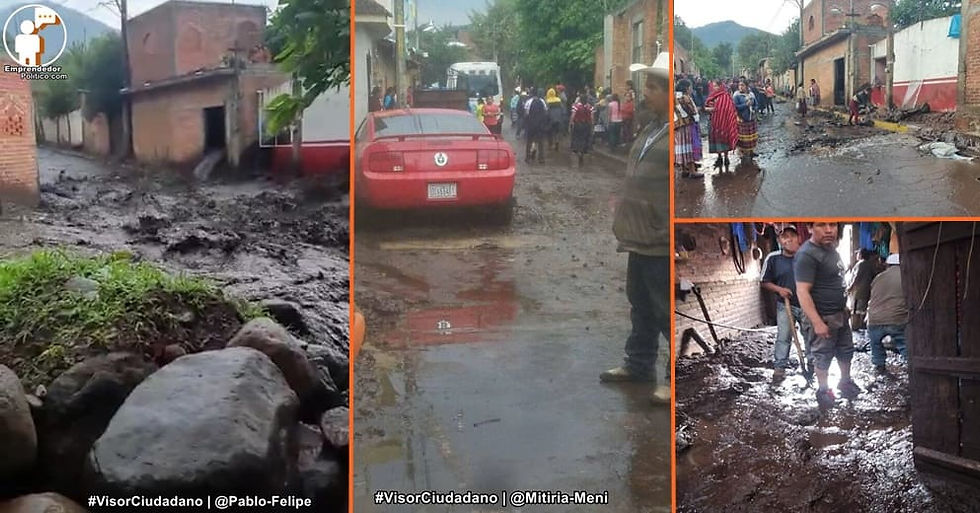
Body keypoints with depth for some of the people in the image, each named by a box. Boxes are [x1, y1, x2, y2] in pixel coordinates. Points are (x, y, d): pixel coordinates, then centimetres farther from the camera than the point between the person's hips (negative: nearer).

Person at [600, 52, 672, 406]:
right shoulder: (653, 127, 14)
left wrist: (666, 233, -23)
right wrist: (626, 222, 21)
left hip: (662, 243, -9)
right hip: (641, 237, 9)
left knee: (667, 312, -1)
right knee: (641, 305, 20)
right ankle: (639, 364, 35)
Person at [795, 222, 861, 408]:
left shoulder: (831, 248, 6)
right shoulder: (807, 255, -24)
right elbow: (802, 292, -27)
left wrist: (845, 306, 21)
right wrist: (817, 323, -29)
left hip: (840, 313, 9)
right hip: (823, 317, -9)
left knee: (846, 351, 21)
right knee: (823, 357, 6)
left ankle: (845, 382, 40)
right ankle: (823, 390, 24)